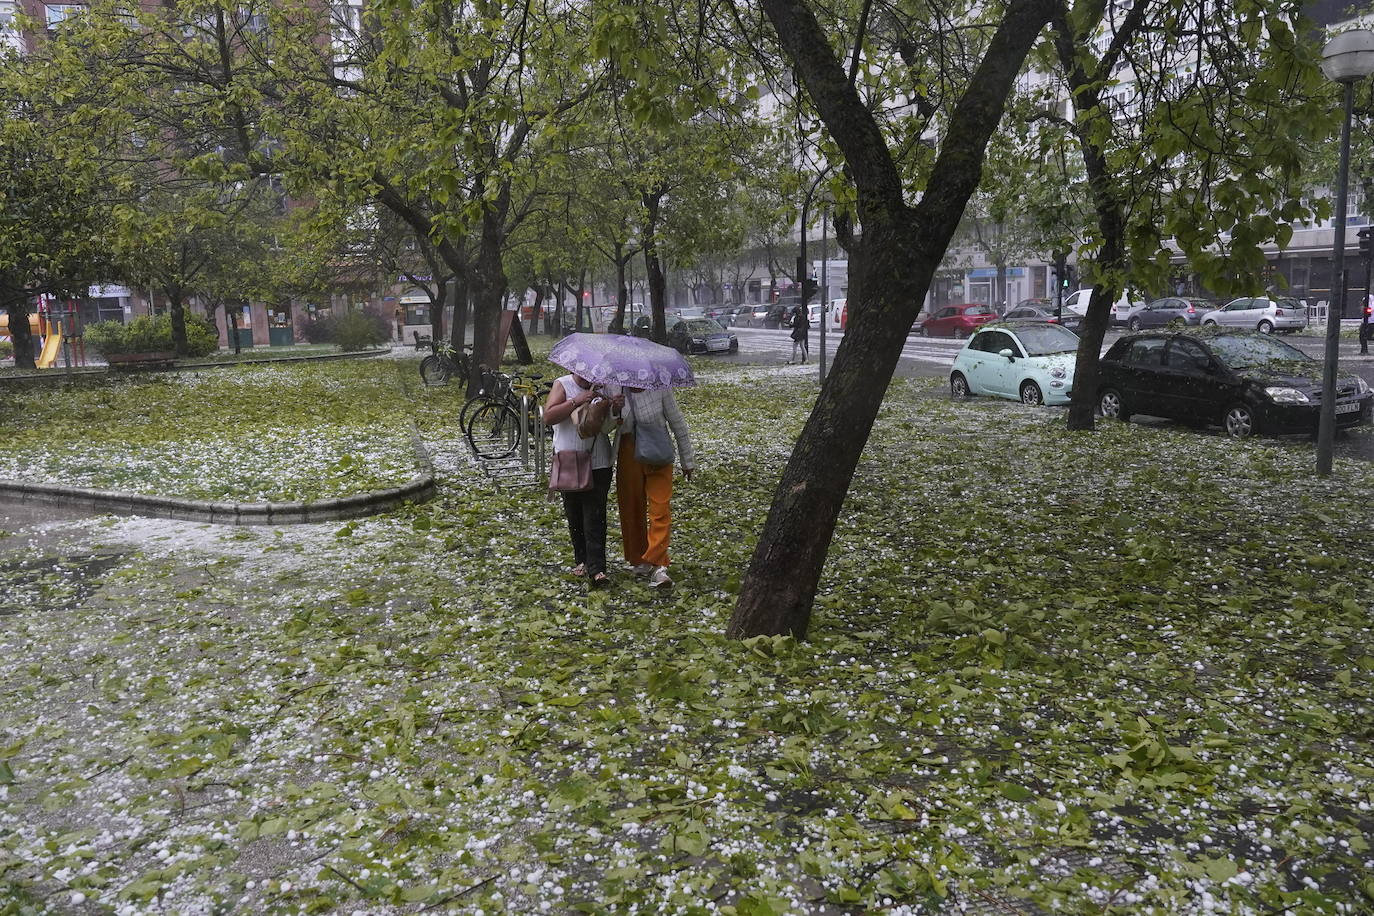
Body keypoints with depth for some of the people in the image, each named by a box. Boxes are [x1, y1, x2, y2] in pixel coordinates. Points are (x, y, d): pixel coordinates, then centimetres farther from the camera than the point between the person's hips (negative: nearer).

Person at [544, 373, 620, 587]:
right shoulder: (562, 385, -2)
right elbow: (548, 417, -14)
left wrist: (617, 406, -18)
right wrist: (576, 401, -24)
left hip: (598, 464, 0)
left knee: (595, 515, -6)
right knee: (574, 516, 11)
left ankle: (596, 568, -8)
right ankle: (581, 560, 27)